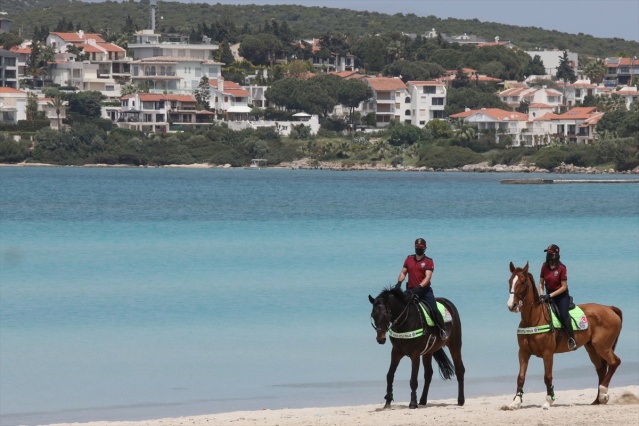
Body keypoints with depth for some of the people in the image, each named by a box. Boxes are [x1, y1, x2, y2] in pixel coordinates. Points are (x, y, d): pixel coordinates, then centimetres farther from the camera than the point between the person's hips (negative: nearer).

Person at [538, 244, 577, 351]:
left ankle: (572, 340, -22)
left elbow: (564, 287, -15)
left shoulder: (561, 268, -14)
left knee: (563, 315, -26)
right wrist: (542, 295, -9)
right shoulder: (545, 267, 2)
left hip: (562, 296, -6)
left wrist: (550, 295, -23)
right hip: (549, 296, 6)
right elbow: (541, 283, 9)